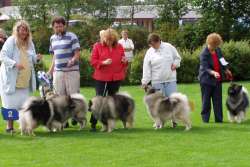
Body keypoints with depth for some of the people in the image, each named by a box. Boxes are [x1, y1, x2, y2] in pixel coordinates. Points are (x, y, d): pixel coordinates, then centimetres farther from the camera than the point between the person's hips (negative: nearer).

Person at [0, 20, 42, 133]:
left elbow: (31, 59, 20)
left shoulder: (29, 43, 11)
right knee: (11, 103, -3)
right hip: (11, 78, -5)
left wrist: (36, 58, -3)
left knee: (24, 104, 4)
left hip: (25, 80, 5)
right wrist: (15, 64, -27)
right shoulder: (11, 41, -8)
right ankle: (9, 126, 6)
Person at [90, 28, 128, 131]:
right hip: (101, 78, -3)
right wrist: (103, 63, -19)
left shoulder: (119, 47, 8)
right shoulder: (97, 46, 0)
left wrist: (124, 61, -5)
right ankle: (93, 123, -2)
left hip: (116, 78, 3)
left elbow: (123, 62, 19)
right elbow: (93, 61, -4)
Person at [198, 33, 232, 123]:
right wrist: (213, 72, -44)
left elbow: (222, 61, 17)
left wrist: (226, 70, 25)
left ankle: (219, 120, 10)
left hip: (217, 80, 6)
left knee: (218, 100, 6)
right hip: (207, 80, -6)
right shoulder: (204, 54, -19)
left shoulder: (218, 50, 0)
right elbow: (205, 68, -27)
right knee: (206, 101, 0)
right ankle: (205, 120, 7)